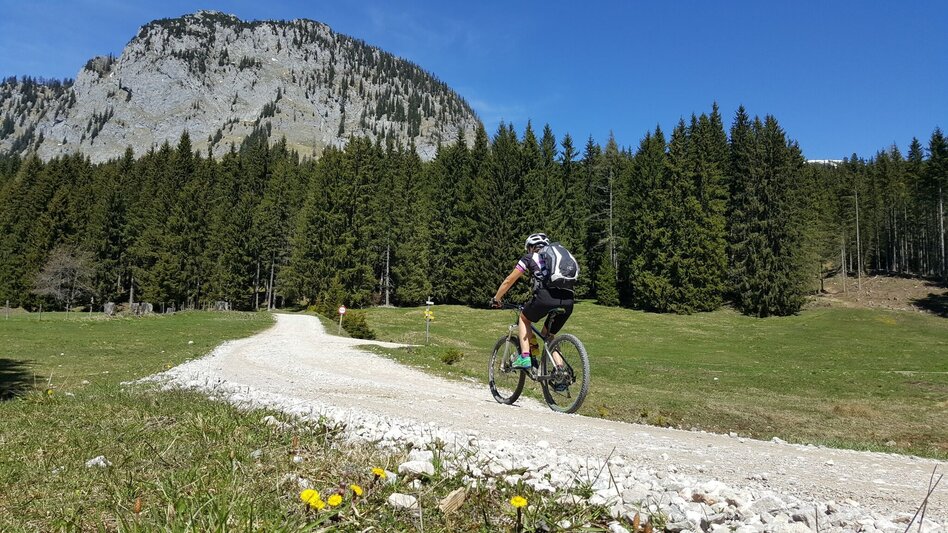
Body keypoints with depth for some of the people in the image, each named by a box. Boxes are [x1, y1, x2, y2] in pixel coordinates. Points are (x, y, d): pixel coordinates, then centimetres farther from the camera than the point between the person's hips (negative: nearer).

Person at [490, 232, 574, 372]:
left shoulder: (530, 257, 20)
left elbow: (509, 281, 23)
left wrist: (495, 299, 37)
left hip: (546, 297, -5)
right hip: (568, 301, 5)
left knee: (524, 318, 25)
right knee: (548, 336, 24)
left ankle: (525, 358, 10)